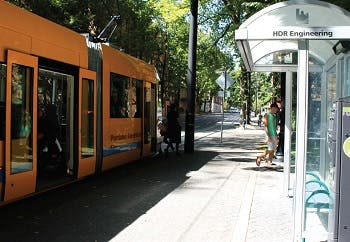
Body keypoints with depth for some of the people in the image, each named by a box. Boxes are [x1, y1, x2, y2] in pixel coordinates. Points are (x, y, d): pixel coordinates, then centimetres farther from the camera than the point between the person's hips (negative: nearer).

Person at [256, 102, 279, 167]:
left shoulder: (274, 115, 15)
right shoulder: (267, 115, -7)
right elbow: (265, 126, -13)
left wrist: (276, 137, 18)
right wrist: (268, 136, -21)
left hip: (274, 134, 8)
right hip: (270, 135, -8)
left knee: (273, 150, 5)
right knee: (270, 150, -12)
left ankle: (269, 162, 9)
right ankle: (259, 158, 4)